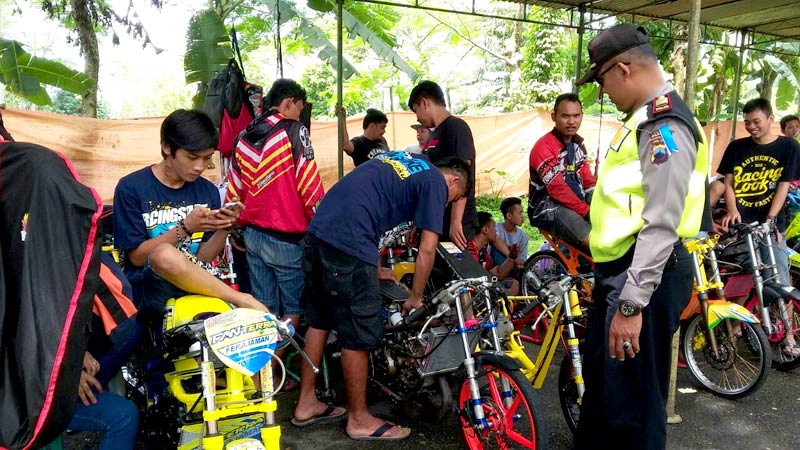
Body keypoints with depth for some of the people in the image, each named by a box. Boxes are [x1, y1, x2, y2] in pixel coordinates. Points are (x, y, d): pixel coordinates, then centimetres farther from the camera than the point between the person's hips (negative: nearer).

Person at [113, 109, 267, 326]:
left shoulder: (208, 191, 9)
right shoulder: (131, 188, -2)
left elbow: (203, 259, 7)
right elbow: (137, 257, -5)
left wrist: (224, 228, -12)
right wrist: (185, 228, -17)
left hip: (196, 284, 3)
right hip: (150, 288, -3)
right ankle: (243, 300, -25)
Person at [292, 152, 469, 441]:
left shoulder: (403, 158, 25)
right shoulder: (436, 183, 1)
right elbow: (427, 250, -3)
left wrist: (373, 269, 28)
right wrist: (415, 298, 11)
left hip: (317, 232, 9)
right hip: (348, 246, -9)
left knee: (319, 322, 20)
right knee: (358, 338, 6)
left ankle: (306, 404, 34)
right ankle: (359, 420, 22)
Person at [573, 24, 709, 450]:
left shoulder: (664, 125, -18)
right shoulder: (646, 118, 16)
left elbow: (661, 225, -25)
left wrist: (631, 304, -26)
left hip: (644, 278, -11)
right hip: (620, 271, 11)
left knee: (632, 399, 2)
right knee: (599, 376, 24)